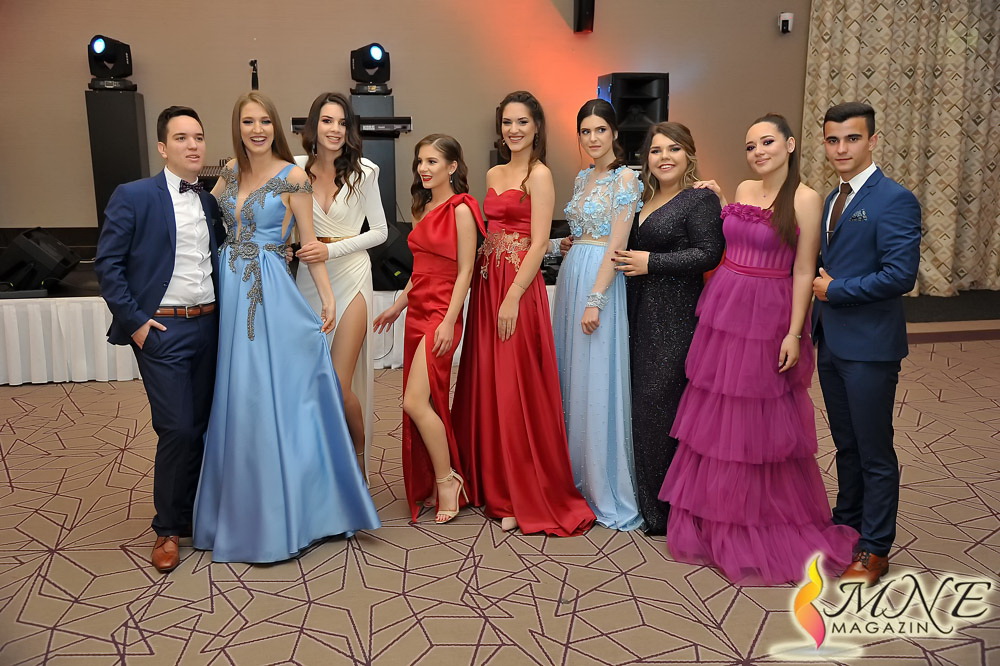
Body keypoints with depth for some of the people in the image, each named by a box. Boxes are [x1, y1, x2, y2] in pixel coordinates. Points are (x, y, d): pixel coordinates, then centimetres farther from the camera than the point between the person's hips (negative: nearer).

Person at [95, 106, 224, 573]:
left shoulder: (211, 202, 11)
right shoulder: (133, 196, -4)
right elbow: (107, 265, -6)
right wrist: (134, 322, -10)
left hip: (209, 326, 5)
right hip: (162, 330, -5)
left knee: (201, 427, 10)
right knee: (177, 429, -7)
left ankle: (192, 512, 28)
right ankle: (167, 529, 12)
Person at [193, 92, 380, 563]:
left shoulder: (293, 177, -5)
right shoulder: (231, 171, 10)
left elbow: (309, 243, -3)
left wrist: (327, 296, -6)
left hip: (270, 295, -5)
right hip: (229, 292, 6)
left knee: (270, 400, -3)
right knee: (233, 400, 10)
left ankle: (280, 519, 12)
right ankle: (240, 513, 26)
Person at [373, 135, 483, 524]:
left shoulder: (460, 209, -8)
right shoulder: (423, 208, 15)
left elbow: (464, 271, -12)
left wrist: (449, 321, -18)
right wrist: (398, 306, 20)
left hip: (441, 313, -8)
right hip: (417, 312, 8)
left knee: (415, 402, -14)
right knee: (426, 403, 9)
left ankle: (447, 480, 2)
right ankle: (429, 484, 19)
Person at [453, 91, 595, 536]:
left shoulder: (539, 174, -6)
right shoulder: (494, 174, 16)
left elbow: (539, 243, -14)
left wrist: (512, 297, -20)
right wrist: (488, 289, 8)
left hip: (519, 286, -7)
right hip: (487, 283, 8)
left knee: (518, 390, -3)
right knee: (487, 386, 10)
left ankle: (527, 498, 9)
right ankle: (495, 487, 24)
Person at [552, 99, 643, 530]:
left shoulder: (625, 178, -8)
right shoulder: (582, 178, 16)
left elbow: (617, 244, -16)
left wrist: (595, 300, -21)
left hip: (602, 281, -8)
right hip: (571, 276, 8)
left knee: (599, 382, -5)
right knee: (573, 377, 12)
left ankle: (610, 492, 7)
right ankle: (579, 476, 25)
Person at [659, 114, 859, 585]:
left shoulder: (804, 199, -9)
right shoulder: (744, 189, 9)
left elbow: (803, 272, -10)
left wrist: (794, 334, -14)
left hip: (767, 316, -6)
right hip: (723, 308, 6)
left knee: (762, 422, 4)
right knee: (716, 415, 12)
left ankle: (767, 521, 25)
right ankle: (720, 516, 29)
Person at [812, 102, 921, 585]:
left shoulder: (895, 200, -14)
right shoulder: (832, 199, 12)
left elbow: (901, 274, -22)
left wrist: (834, 290, -15)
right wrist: (817, 284, 3)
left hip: (869, 346, -8)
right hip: (831, 341, 8)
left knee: (874, 451, 4)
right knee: (846, 444, 19)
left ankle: (874, 548, 17)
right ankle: (846, 525, 34)